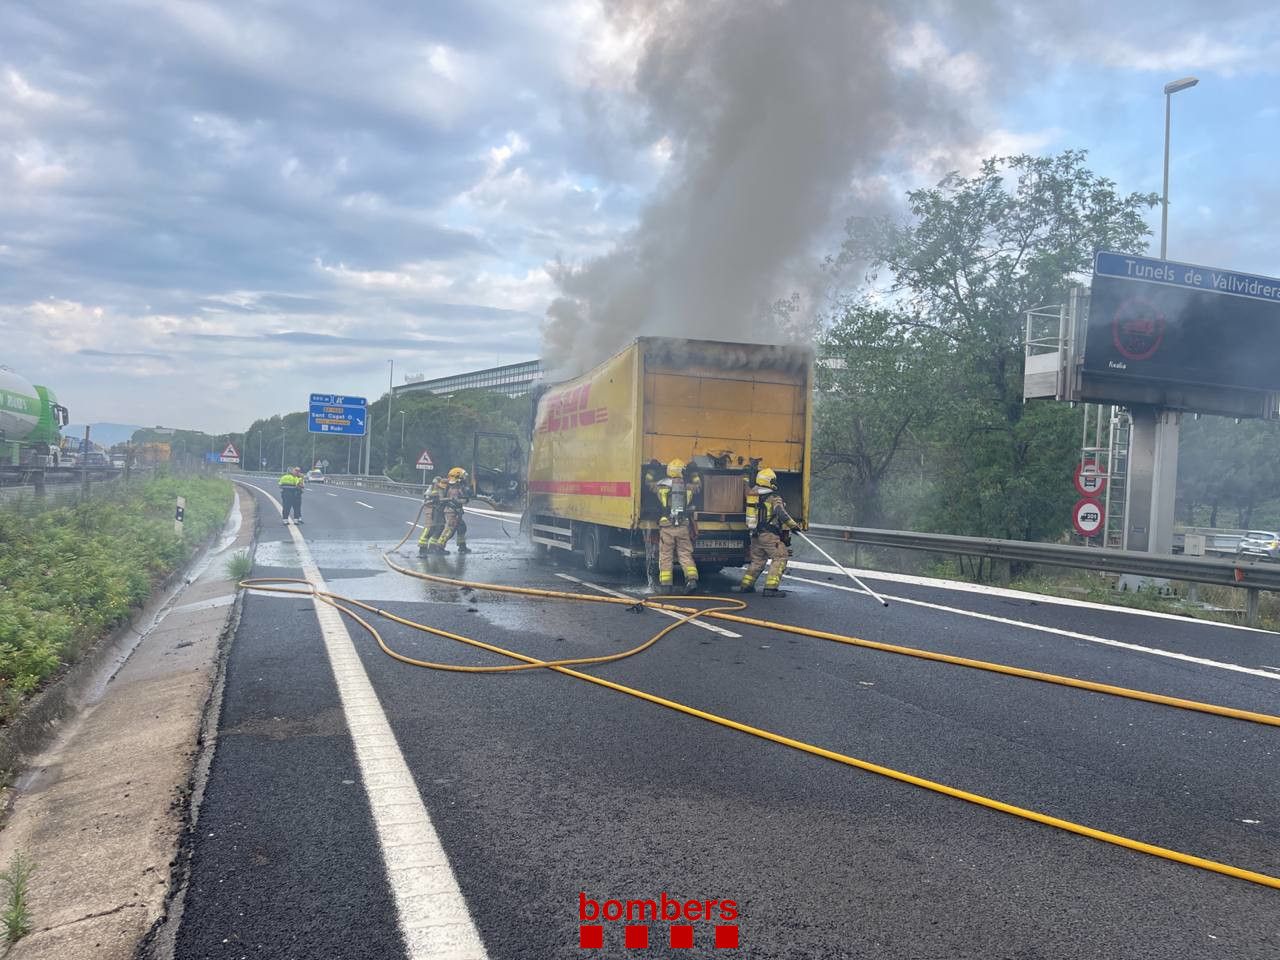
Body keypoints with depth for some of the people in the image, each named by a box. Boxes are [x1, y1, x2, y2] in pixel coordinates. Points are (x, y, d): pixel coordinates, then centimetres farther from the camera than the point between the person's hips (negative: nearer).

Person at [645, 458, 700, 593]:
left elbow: (649, 481, 21)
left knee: (665, 557, 6)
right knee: (685, 555, 8)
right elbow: (698, 484, 29)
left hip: (666, 527, -1)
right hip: (684, 527, 1)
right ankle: (692, 580, -7)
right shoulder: (688, 487, 6)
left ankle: (666, 584, 4)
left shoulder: (660, 486, 1)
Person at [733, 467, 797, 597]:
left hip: (755, 534, 8)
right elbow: (783, 515, -18)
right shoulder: (774, 498, -12)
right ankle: (770, 588, -10)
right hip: (770, 535, -7)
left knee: (757, 560, 19)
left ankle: (745, 585, 20)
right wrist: (794, 526, -10)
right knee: (780, 558, -2)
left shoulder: (752, 495, 7)